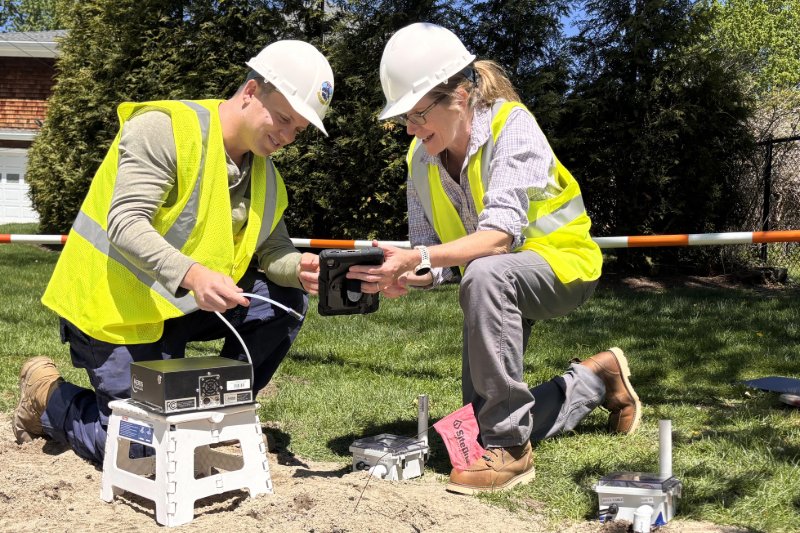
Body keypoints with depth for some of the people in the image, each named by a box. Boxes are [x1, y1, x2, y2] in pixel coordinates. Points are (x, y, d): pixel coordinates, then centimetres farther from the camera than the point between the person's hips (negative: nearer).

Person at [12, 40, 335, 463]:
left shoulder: (263, 173, 4)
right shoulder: (164, 128, -21)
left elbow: (273, 249, 1)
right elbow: (125, 224, -30)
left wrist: (297, 267, -24)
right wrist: (191, 274, -46)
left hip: (180, 305, 7)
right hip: (114, 307, -7)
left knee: (285, 298, -9)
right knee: (139, 450, -10)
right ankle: (47, 396, 18)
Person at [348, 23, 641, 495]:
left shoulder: (511, 125, -24)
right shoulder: (421, 158, -5)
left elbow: (501, 235, -36)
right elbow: (429, 254, -5)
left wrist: (419, 258, -49)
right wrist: (402, 276, -28)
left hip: (561, 264, -7)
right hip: (498, 288, 7)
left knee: (485, 274, -42)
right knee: (482, 424, 6)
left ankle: (510, 448, -30)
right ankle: (595, 379, 31)